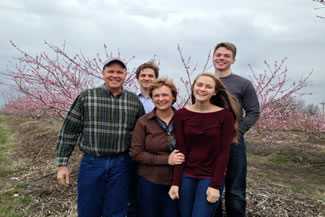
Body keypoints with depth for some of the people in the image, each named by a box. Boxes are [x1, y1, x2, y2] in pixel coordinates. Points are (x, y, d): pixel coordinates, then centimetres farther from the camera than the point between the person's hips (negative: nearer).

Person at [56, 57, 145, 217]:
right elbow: (69, 131, 0)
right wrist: (62, 164, -3)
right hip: (91, 163, -1)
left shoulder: (134, 101, 3)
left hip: (121, 166, 1)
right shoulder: (86, 97, -1)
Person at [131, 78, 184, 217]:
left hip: (176, 181, 2)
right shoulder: (143, 122, -8)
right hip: (149, 182, -1)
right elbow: (136, 152, -10)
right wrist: (166, 160, -17)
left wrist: (183, 158, -11)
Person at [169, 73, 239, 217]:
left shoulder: (225, 115, -9)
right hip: (187, 176, 3)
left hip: (211, 177, -2)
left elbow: (224, 152, -9)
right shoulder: (181, 114, -2)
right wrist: (176, 182, -6)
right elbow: (181, 151, -2)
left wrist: (215, 185, -12)